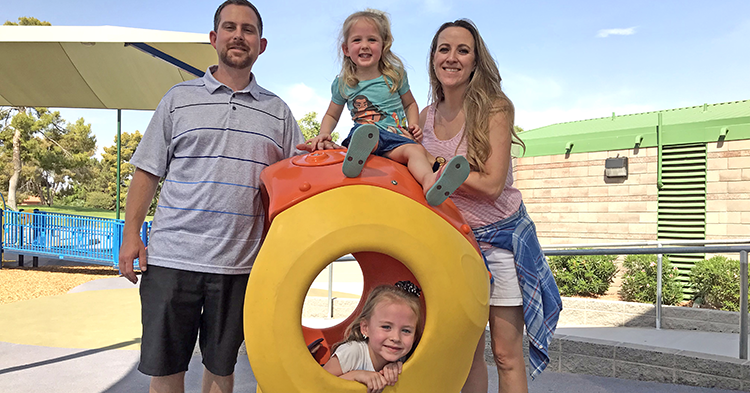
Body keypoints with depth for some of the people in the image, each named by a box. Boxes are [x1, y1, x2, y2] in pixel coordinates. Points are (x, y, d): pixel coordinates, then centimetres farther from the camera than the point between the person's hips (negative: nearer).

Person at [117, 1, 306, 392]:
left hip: (240, 261, 1)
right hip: (172, 256, 0)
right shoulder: (179, 98, 8)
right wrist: (131, 234, 0)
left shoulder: (277, 110, 10)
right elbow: (148, 170, 7)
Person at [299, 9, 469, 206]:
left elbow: (410, 103, 25)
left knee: (415, 150, -32)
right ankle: (357, 156, -70)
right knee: (366, 131, -37)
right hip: (361, 133, 0)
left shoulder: (395, 75, 13)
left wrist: (413, 125, 6)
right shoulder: (342, 84, 12)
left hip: (396, 138, 1)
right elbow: (331, 115, 23)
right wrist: (324, 134, 3)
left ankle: (430, 182, -62)